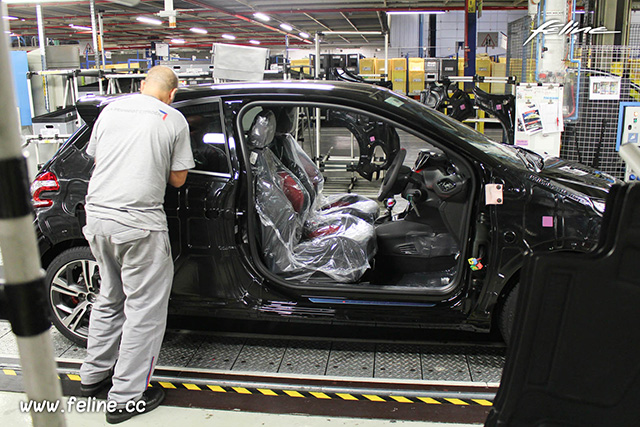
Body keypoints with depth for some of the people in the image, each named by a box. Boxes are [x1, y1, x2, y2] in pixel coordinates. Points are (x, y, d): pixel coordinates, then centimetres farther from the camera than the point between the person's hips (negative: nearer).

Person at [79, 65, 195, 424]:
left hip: (97, 216, 6)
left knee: (110, 299, 23)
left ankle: (94, 375, 37)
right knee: (145, 309, 5)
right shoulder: (174, 119, -2)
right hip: (139, 223, -6)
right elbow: (177, 179, 2)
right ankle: (128, 398, 12)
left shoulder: (111, 109, 11)